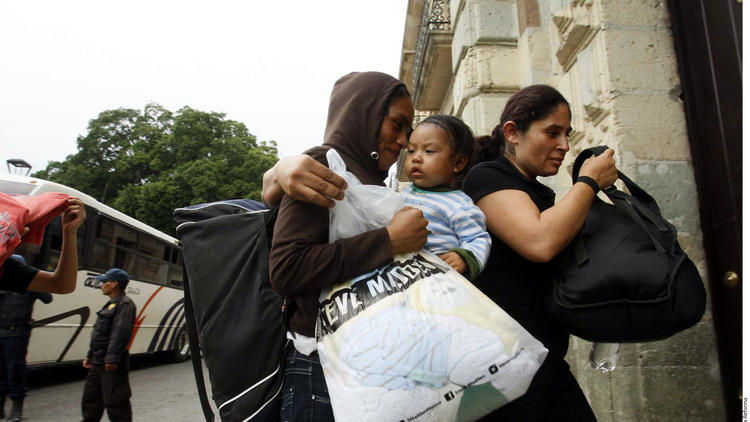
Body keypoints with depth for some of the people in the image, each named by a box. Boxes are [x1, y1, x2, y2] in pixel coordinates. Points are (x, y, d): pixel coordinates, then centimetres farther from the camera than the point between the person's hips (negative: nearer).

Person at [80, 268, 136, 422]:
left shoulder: (125, 304, -14)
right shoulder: (111, 304, 19)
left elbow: (121, 333, -24)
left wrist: (112, 359, -29)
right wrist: (90, 356, 23)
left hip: (111, 365, -11)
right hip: (98, 363, 11)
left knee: (115, 403, -4)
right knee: (90, 399, 19)